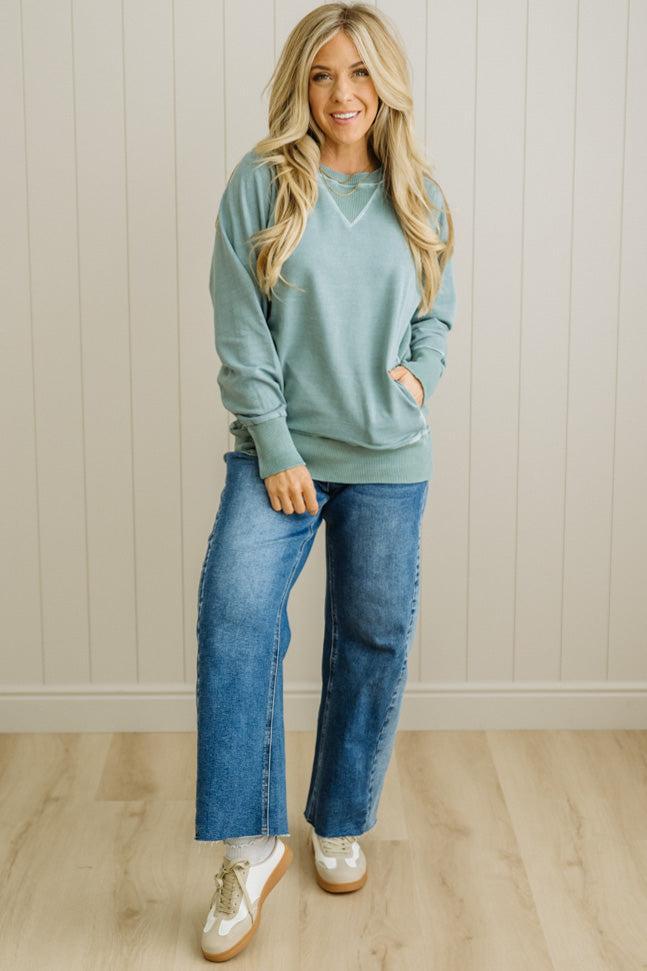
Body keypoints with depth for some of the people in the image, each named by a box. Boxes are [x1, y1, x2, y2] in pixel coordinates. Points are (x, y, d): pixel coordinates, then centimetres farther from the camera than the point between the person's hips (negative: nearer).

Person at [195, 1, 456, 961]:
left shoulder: (419, 196, 7)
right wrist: (274, 448, -12)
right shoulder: (260, 184, -2)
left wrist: (421, 374, -4)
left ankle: (339, 825, 28)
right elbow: (240, 332, -6)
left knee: (375, 638, 8)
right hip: (281, 448, -2)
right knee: (233, 609, -22)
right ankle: (251, 846, -11)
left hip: (388, 458, 3)